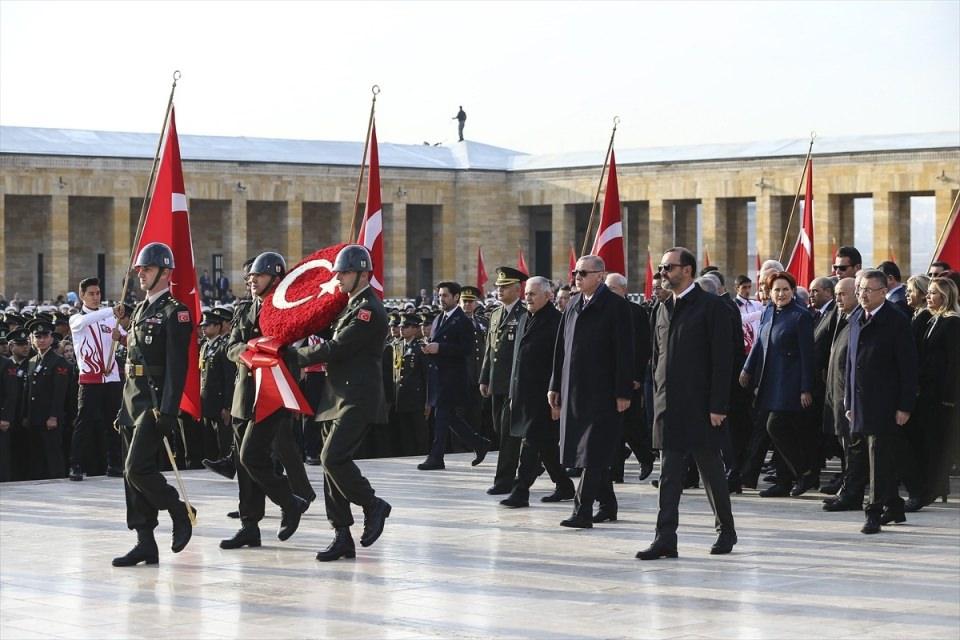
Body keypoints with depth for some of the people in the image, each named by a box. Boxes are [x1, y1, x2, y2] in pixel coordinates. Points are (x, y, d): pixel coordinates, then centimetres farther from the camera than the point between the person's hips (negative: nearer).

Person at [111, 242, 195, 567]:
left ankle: (180, 513, 6)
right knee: (133, 473, 7)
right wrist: (124, 407, 19)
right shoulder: (140, 310, 17)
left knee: (138, 468, -15)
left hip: (155, 402, -9)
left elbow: (177, 367, -16)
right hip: (133, 399, 9)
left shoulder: (175, 312, -10)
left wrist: (168, 412, -22)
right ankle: (145, 543, 10)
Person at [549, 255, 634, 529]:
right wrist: (555, 385, 15)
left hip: (602, 391, -7)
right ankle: (607, 505, 23)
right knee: (595, 454, 12)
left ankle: (582, 511, -11)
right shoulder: (573, 305, 13)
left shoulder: (615, 306, -8)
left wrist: (623, 392, -15)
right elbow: (561, 348, 17)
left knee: (594, 453, -9)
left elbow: (624, 352, -11)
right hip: (574, 391, 7)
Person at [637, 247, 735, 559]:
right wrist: (657, 400, 11)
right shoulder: (665, 309, 14)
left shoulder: (711, 306, -7)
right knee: (669, 475, 1)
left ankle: (726, 530, 21)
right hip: (668, 406, 6)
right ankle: (665, 539, -2)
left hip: (700, 406, -6)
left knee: (711, 471, 6)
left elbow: (722, 359, -10)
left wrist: (718, 406, -15)